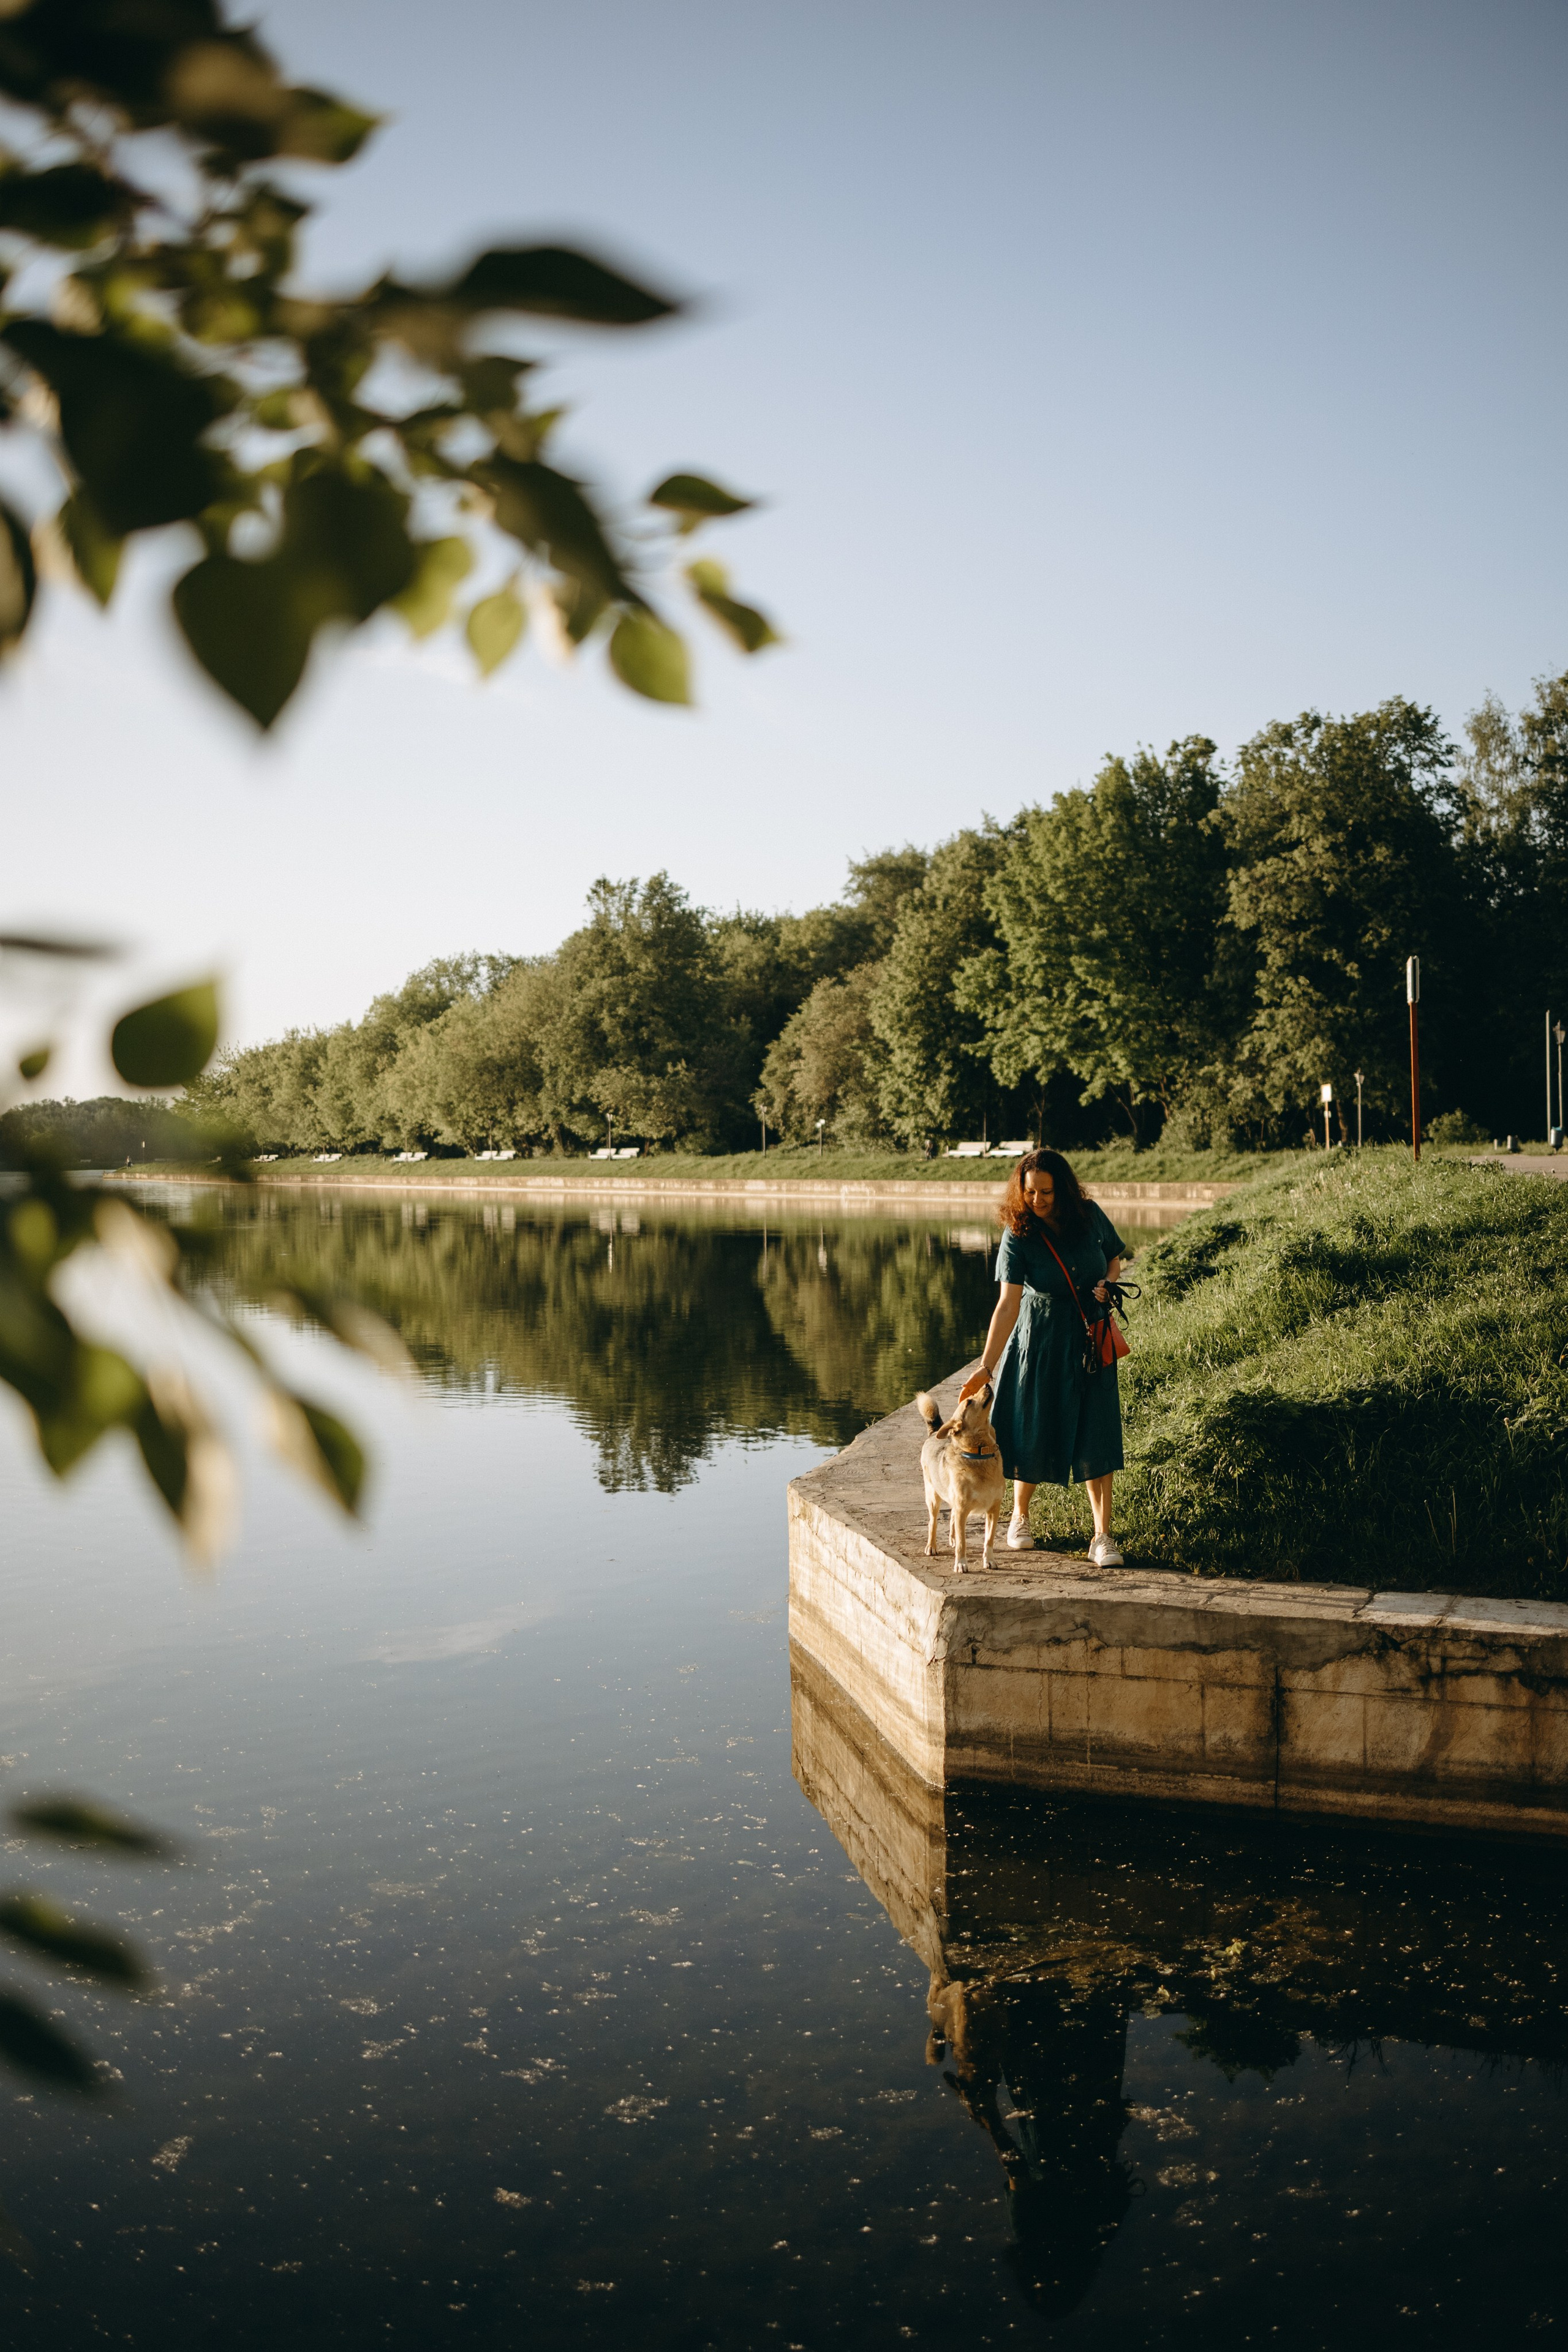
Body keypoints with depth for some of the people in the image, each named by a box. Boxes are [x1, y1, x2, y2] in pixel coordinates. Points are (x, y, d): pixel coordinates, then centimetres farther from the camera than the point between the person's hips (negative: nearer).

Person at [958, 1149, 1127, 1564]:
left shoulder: (1091, 1216, -8)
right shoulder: (1018, 1236, -16)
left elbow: (1114, 1258, 11)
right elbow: (1008, 1305, -22)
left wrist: (1107, 1284, -12)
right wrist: (987, 1367, -30)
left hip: (1090, 1339, 2)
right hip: (1040, 1342, -2)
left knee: (1094, 1438, -3)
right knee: (1035, 1432, 7)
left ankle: (1103, 1537, 1)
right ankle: (1020, 1517, 31)